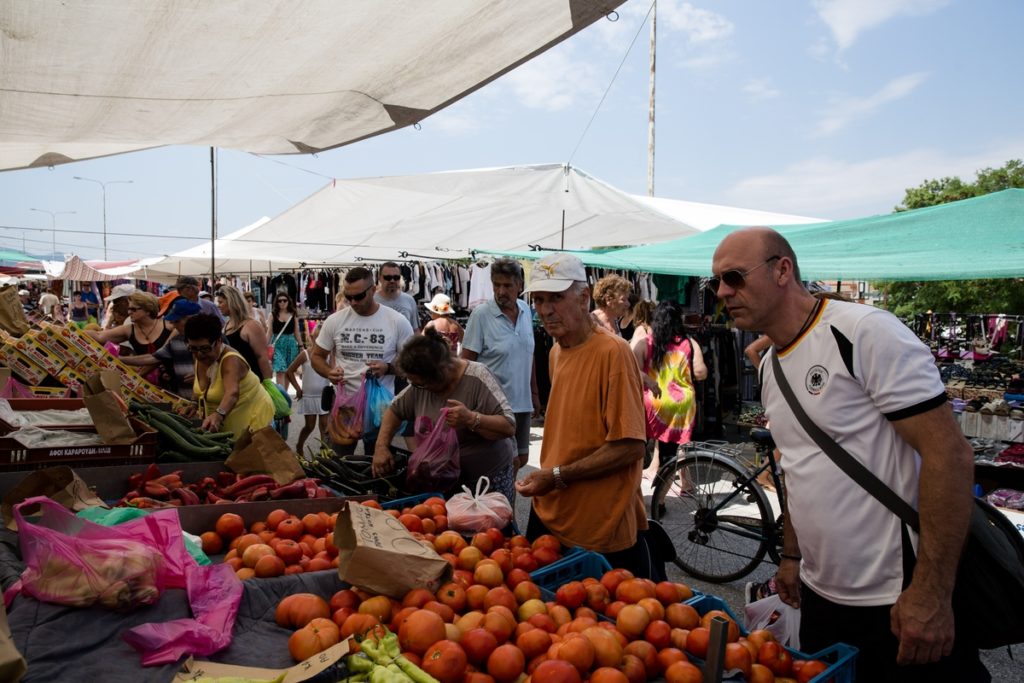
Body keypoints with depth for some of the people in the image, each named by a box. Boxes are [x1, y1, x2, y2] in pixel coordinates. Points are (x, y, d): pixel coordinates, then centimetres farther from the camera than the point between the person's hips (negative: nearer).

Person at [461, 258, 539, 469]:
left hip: (523, 402, 6)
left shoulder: (525, 310, 5)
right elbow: (466, 362, -10)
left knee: (521, 459, 15)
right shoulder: (481, 315, -12)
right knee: (510, 462, -2)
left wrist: (534, 392, 15)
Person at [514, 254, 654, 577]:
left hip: (604, 531, -8)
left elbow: (631, 447, -22)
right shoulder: (557, 350, 8)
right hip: (550, 517, 8)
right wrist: (544, 479, 6)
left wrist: (557, 476, -20)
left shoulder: (612, 351, -19)